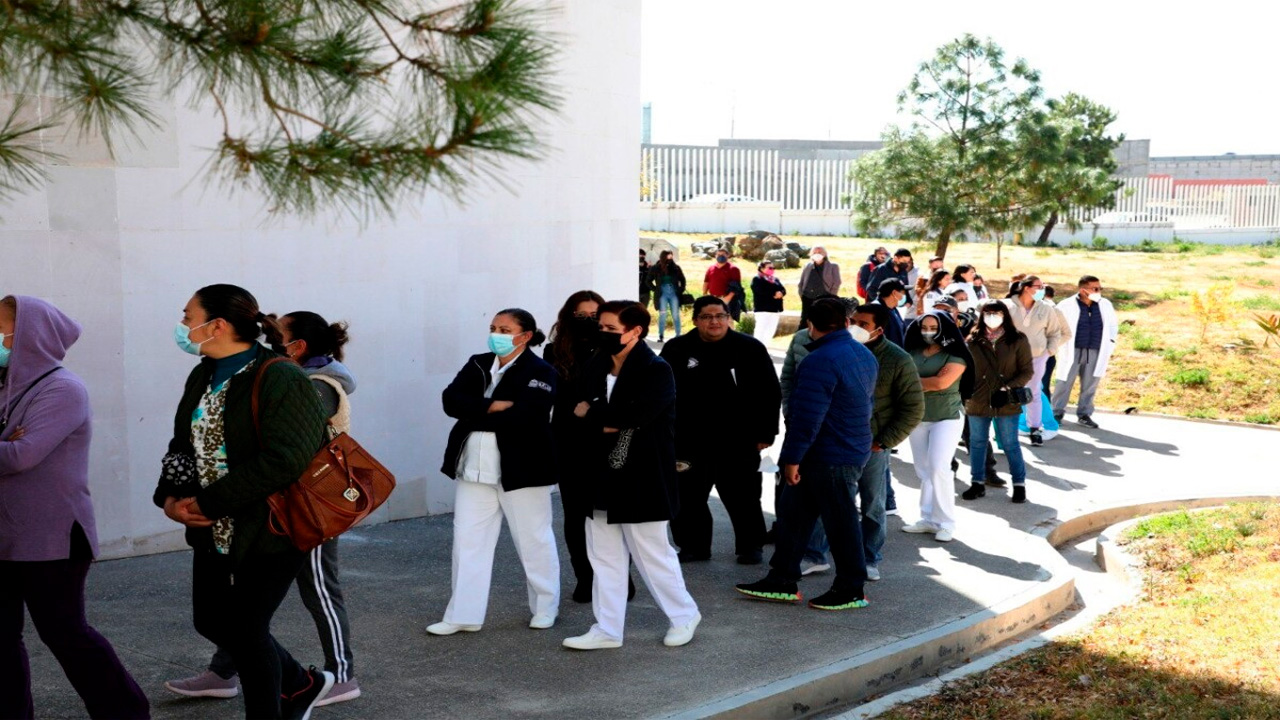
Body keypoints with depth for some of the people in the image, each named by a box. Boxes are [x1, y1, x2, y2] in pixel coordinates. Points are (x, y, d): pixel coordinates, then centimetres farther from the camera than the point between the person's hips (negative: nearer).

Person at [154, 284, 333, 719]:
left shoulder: (280, 381, -19)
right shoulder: (203, 377, 7)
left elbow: (283, 460, -28)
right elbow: (184, 444, 14)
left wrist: (208, 502, -24)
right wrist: (171, 497, -7)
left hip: (270, 530, -9)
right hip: (216, 532, 9)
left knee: (246, 629, 0)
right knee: (212, 620, 16)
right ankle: (302, 684, 36)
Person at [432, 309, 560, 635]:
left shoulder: (541, 373, -8)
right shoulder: (477, 365, 10)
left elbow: (520, 417, -23)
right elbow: (451, 400, -5)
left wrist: (474, 415, -13)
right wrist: (493, 406, -19)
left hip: (521, 470, -5)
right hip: (475, 470, 5)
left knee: (534, 540, 8)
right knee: (467, 540, 6)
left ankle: (546, 608, 25)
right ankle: (463, 615, 14)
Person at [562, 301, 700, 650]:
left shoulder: (656, 371, -12)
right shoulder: (598, 367, 10)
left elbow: (631, 417, -25)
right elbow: (577, 413, 4)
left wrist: (590, 413, -11)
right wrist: (605, 424, -15)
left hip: (642, 482, -7)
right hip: (603, 480, 7)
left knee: (652, 554, 2)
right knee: (604, 558, 11)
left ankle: (684, 615, 23)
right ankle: (607, 630, 20)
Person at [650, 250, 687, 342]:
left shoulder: (676, 268, 2)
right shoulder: (656, 269, -1)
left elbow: (682, 280, 15)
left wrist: (681, 290, 6)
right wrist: (656, 290, 2)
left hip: (674, 294, 1)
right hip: (662, 295, -1)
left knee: (675, 315, 2)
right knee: (662, 315, -5)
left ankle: (678, 335, 7)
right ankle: (660, 336, 1)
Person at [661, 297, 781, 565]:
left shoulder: (750, 348, -2)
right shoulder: (677, 350, 1)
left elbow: (771, 394, 1)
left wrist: (765, 433, -2)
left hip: (738, 442, -2)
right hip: (690, 441, 2)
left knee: (742, 497, 8)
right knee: (687, 497, 7)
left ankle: (751, 546, 23)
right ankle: (694, 545, 22)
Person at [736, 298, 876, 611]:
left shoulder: (821, 361, -20)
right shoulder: (864, 355, 11)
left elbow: (807, 415, -23)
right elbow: (868, 403, 20)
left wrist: (793, 457, -18)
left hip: (829, 456, -10)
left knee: (840, 521, 2)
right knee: (793, 512, 14)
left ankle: (851, 590, 13)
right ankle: (782, 580, 19)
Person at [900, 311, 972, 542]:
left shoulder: (955, 355, -7)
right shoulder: (914, 353, 9)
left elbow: (942, 382, -19)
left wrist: (915, 382, -6)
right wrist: (928, 384, -10)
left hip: (947, 417, -5)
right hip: (918, 416, 6)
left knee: (938, 468, -12)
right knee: (922, 470, 7)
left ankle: (946, 523, -4)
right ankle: (928, 519, 15)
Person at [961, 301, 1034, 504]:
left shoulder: (1017, 340, -3)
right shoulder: (973, 340, 2)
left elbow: (1027, 371, -2)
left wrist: (1007, 389, -12)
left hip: (1006, 403, -2)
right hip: (978, 401, 3)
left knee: (1010, 444, 4)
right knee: (977, 443, 11)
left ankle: (1019, 484, 17)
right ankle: (978, 483, 24)